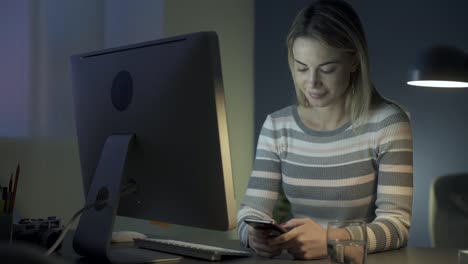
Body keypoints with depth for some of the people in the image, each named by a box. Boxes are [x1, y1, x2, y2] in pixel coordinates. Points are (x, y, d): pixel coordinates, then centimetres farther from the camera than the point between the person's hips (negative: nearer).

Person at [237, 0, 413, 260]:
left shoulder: (387, 122, -6)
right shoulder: (277, 126, 4)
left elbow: (397, 222, -13)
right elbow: (251, 211, -1)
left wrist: (330, 241, -31)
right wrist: (255, 236, -24)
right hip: (300, 259, 3)